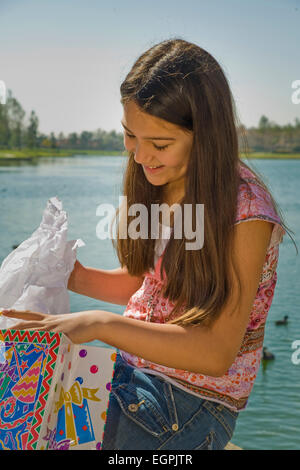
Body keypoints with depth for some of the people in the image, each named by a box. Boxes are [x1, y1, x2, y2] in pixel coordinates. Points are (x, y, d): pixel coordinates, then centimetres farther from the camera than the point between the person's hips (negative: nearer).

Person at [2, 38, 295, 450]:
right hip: (129, 365, 7)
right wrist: (77, 277, -3)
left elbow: (217, 353, -24)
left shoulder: (246, 212, -21)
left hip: (189, 401, -7)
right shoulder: (159, 186, 2)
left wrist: (101, 325, -31)